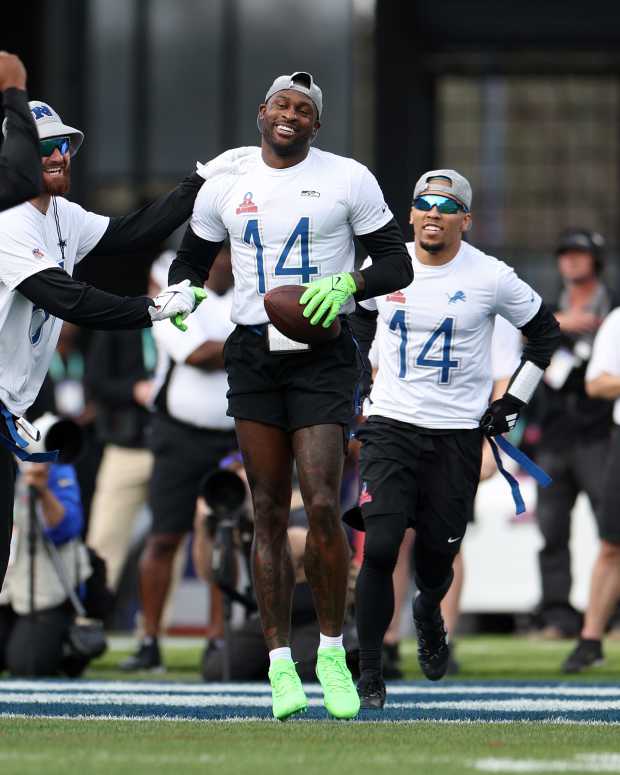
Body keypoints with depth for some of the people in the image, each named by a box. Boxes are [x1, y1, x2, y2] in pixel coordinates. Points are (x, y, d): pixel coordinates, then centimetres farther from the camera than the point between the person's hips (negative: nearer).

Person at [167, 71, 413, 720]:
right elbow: (190, 262, 22)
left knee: (322, 505, -14)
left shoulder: (348, 180, 0)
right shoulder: (225, 186, 9)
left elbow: (397, 264, 3)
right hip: (252, 352, 3)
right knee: (268, 512, 2)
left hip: (322, 355, -3)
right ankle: (280, 662, 7)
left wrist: (347, 284, -16)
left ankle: (332, 650, 2)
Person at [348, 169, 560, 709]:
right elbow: (362, 318, 23)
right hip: (390, 425, 1)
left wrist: (514, 403, 5)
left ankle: (428, 612, 43)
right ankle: (369, 673, -4)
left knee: (437, 555, 5)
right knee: (378, 548, -14)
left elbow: (544, 330, 8)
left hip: (458, 435, -1)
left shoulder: (491, 278, -7)